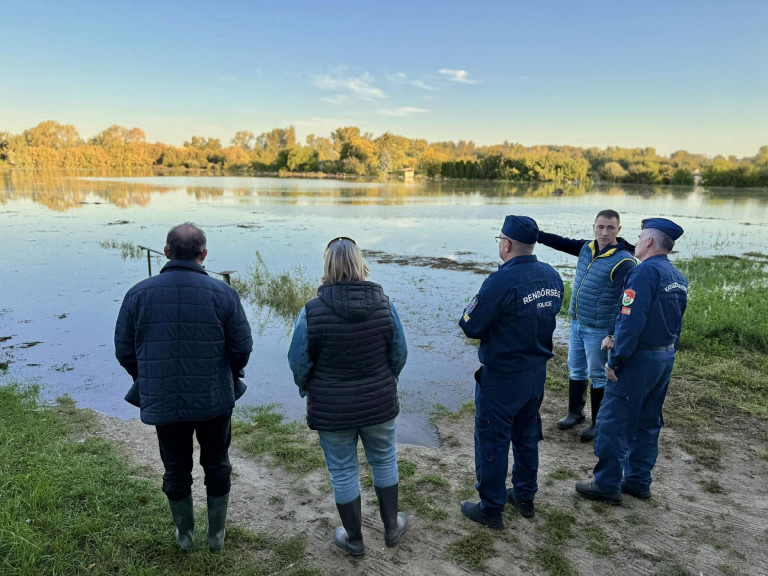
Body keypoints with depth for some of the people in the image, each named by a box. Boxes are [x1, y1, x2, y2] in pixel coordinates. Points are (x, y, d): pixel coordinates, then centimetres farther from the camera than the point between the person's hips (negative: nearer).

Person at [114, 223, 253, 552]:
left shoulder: (139, 294, -9)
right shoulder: (222, 293, -13)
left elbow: (124, 350, -2)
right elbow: (242, 347, -9)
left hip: (162, 402, 1)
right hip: (214, 401, -1)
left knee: (176, 469, 21)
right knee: (216, 466, 20)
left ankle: (185, 534, 39)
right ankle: (216, 534, 34)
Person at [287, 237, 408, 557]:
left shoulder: (313, 311, -18)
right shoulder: (384, 305, -11)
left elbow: (298, 362, -10)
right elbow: (399, 354, -2)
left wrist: (306, 389, 11)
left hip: (332, 409, -2)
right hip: (379, 402, 2)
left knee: (343, 472, 16)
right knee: (384, 461, 24)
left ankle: (354, 539, 34)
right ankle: (391, 527, 40)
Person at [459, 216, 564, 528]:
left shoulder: (501, 281, -25)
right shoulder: (552, 276, -1)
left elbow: (471, 327, -21)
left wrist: (472, 306, -1)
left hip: (502, 378, -7)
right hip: (537, 372, 8)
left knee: (492, 441, 8)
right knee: (527, 435, 23)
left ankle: (491, 508, 22)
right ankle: (525, 496, 39)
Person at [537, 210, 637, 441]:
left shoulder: (623, 262, -19)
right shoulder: (587, 247, 2)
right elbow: (561, 243, 13)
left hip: (599, 330, -7)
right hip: (577, 324, 7)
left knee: (598, 377, 6)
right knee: (576, 370, 18)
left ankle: (598, 423, 23)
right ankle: (575, 412, 36)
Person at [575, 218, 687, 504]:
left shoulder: (645, 271, -18)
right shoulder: (678, 277, 10)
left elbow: (632, 320, -24)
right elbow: (671, 322, 16)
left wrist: (616, 360, -18)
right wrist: (617, 339, 12)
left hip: (639, 359, -9)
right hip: (666, 357, 9)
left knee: (613, 422, 1)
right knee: (647, 423, 17)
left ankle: (607, 485, 10)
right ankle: (638, 481, 27)